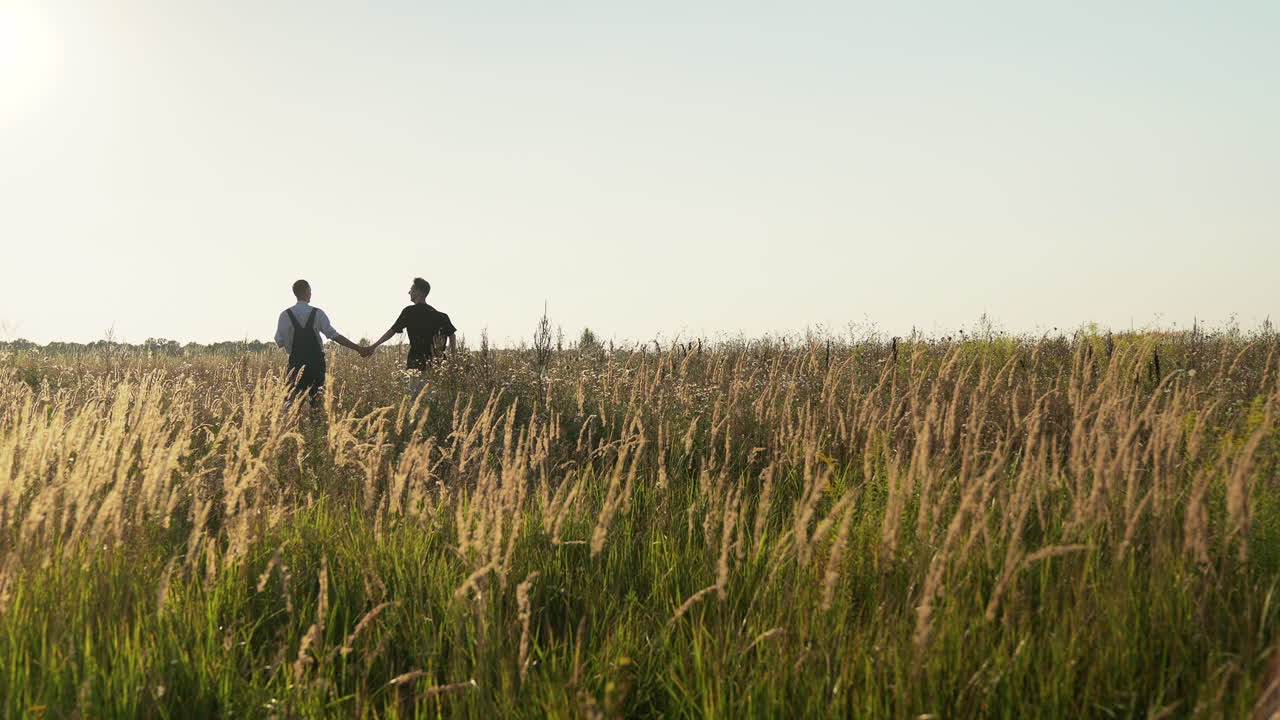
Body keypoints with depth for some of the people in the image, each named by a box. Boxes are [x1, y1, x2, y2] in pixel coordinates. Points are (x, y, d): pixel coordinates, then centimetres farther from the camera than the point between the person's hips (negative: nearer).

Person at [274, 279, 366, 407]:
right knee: (316, 396, 9)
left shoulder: (286, 315, -4)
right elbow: (334, 335, -11)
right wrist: (357, 348, -8)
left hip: (296, 361, 0)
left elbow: (280, 342, -4)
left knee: (294, 397, 3)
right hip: (316, 362, 0)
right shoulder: (318, 313, -6)